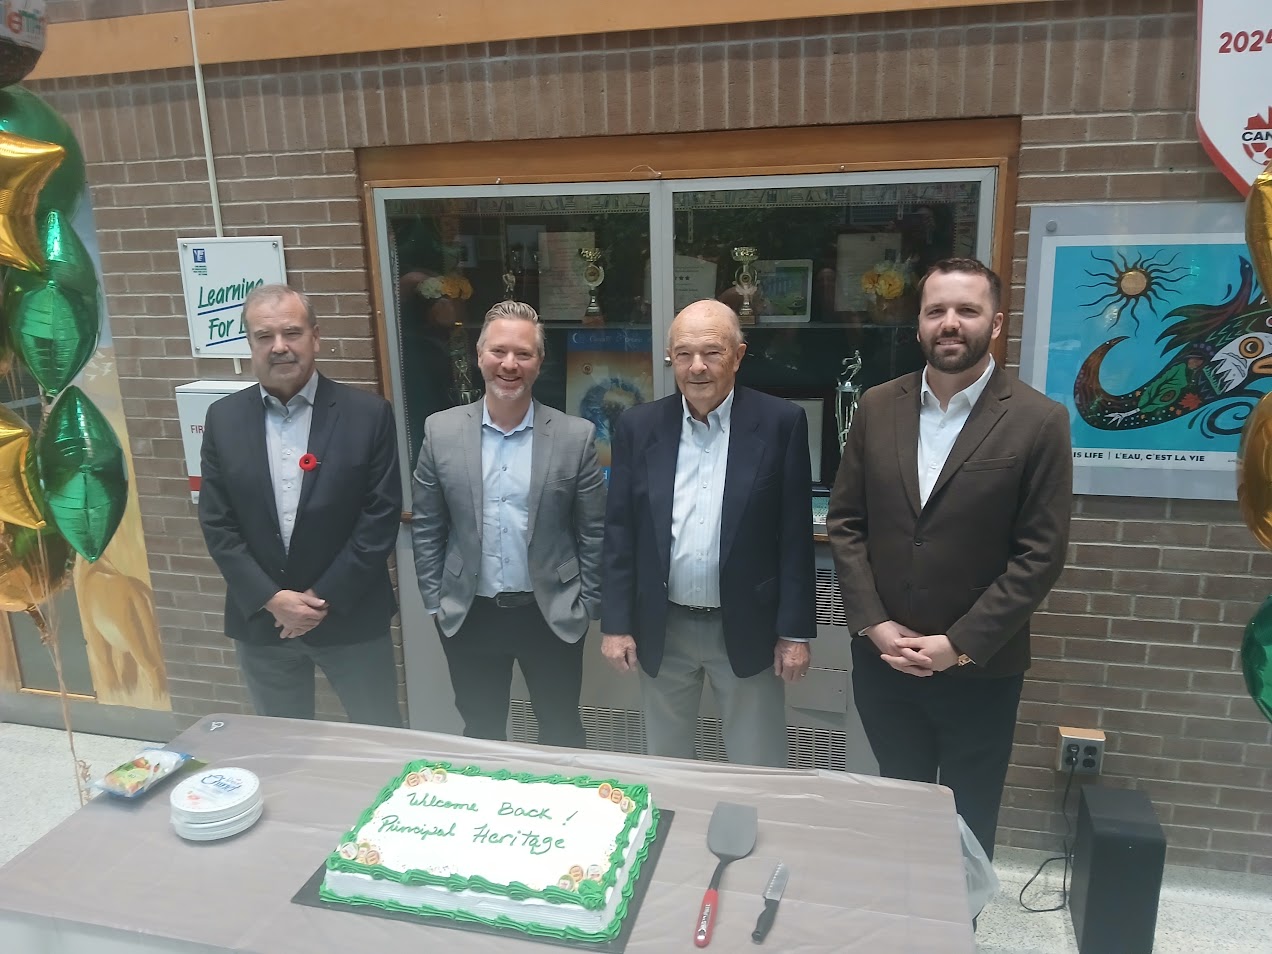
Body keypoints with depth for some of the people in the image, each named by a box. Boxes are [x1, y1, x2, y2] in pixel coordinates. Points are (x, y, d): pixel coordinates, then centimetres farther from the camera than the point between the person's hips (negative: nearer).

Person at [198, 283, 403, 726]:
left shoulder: (368, 414, -8)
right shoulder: (223, 419, 0)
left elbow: (381, 516, -10)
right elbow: (217, 524, -1)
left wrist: (326, 598, -13)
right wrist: (270, 599, -11)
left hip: (351, 616, -2)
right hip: (259, 619, 3)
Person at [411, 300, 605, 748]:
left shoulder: (576, 435, -8)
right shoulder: (440, 431, -4)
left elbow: (593, 533, -3)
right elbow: (426, 527, 3)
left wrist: (586, 606, -2)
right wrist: (435, 602, 2)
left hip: (552, 615, -1)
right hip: (469, 616, 1)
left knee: (561, 733, 17)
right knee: (481, 734, 19)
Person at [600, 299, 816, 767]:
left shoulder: (780, 422, -7)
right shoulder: (638, 426, -1)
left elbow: (795, 534, -6)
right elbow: (620, 531, 2)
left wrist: (795, 631, -7)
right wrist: (616, 623, -1)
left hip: (747, 629, -2)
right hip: (661, 630, 2)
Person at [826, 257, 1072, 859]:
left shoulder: (1038, 421, -9)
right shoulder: (877, 407, 0)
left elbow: (1040, 553, -10)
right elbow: (844, 522, 2)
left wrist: (961, 644, -14)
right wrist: (874, 625, -7)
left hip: (980, 669, -2)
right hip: (881, 659, 3)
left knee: (968, 824, 16)